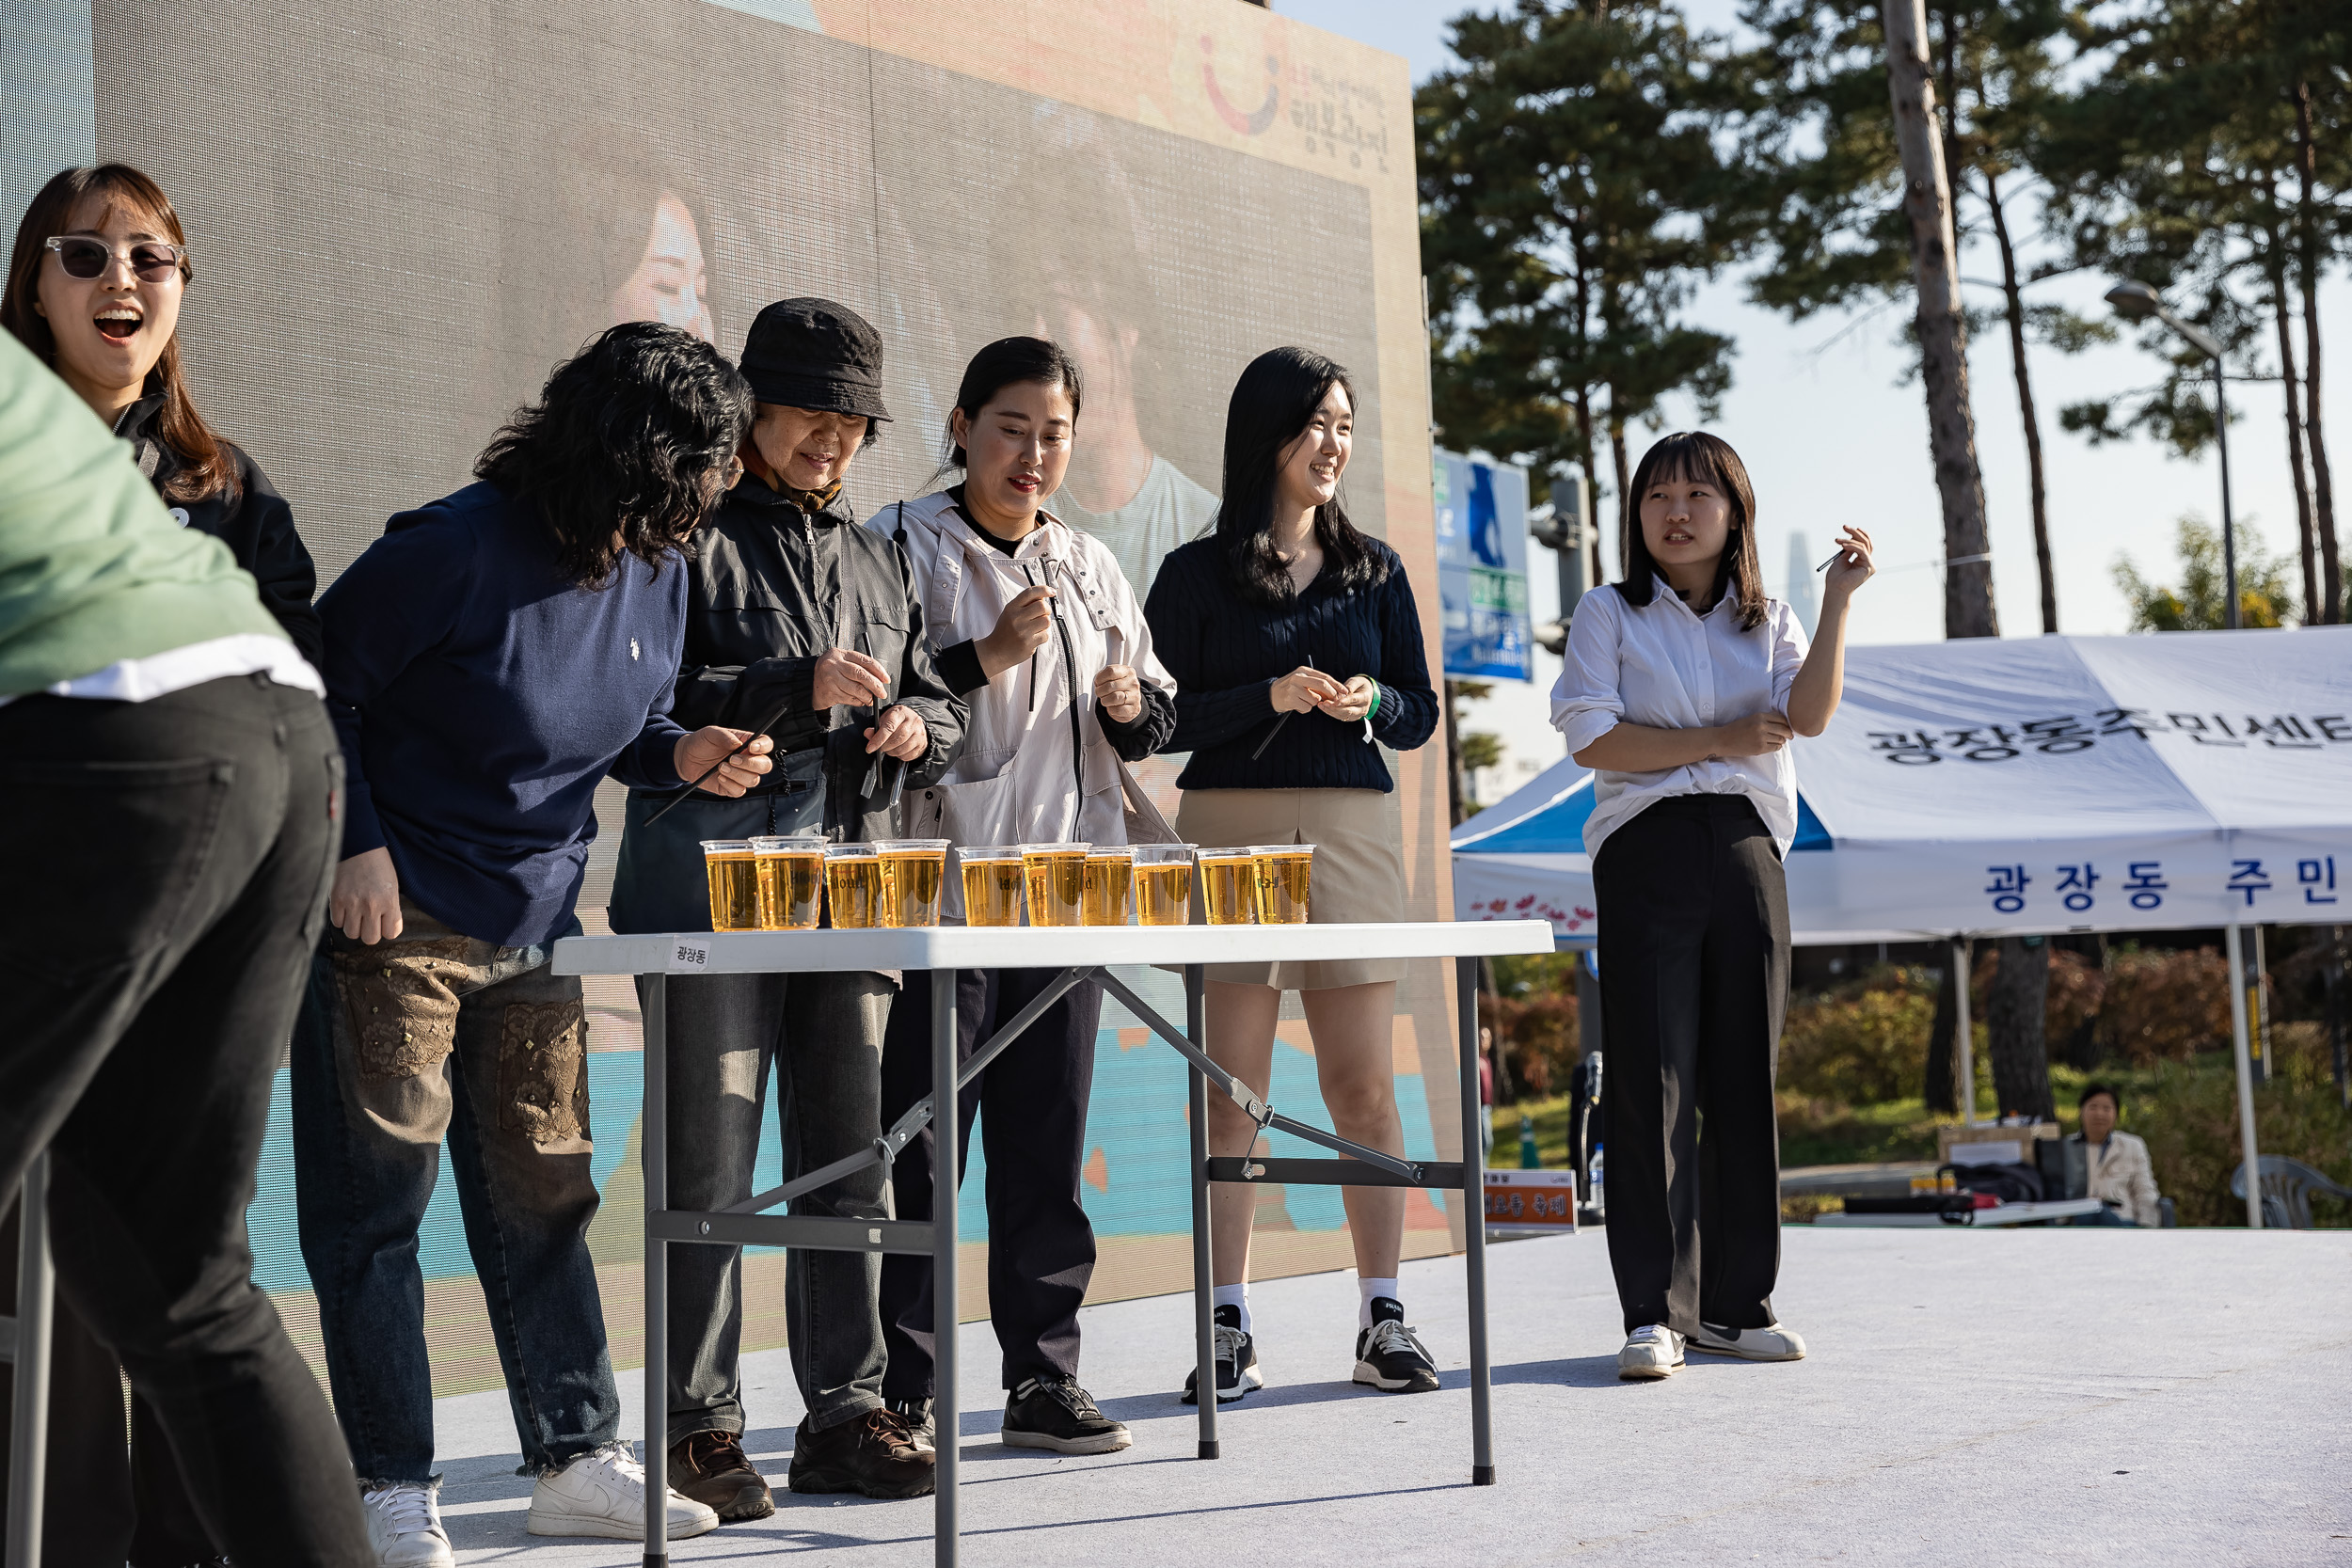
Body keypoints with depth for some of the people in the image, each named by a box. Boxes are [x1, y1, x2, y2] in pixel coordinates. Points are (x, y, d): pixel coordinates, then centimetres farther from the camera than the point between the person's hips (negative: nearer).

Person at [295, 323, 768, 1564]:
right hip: (397, 912, -7)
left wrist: (684, 755, -3)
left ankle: (575, 1459, 19)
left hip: (535, 922, 7)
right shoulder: (455, 551, -19)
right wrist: (354, 847, -17)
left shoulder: (657, 574, 3)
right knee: (377, 1193, -2)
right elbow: (318, 690, -12)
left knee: (545, 1190, 10)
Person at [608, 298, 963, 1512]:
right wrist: (799, 688, -17)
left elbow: (936, 705, 27)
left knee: (848, 1163, 7)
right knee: (709, 1170, -3)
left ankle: (844, 1416, 15)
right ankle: (701, 1427, 5)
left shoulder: (875, 559, 22)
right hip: (711, 892, -6)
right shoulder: (689, 539, 2)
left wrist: (917, 727, 3)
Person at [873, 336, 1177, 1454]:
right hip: (938, 888, -5)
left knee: (1048, 1145, 8)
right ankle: (900, 1392, 3)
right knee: (920, 1148, -4)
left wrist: (1133, 706, 2)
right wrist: (987, 658, -16)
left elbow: (1157, 711, 23)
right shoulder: (902, 545, -1)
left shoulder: (1090, 566, 16)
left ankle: (1043, 1379, 16)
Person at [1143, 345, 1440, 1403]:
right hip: (1228, 830, -2)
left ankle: (1383, 1318, 8)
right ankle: (1229, 1331, 5)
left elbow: (1420, 714, 14)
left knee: (1364, 1084, 1)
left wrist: (1370, 702, -7)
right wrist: (1269, 697, -14)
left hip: (1352, 830, 2)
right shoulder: (1197, 573, 4)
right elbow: (1159, 719, -2)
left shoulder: (1374, 570, 14)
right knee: (1230, 1087, -1)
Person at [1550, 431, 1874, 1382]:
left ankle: (1735, 1304, 13)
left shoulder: (1766, 622, 16)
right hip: (1648, 848, -3)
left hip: (1748, 851, 3)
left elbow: (1811, 714, -3)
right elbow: (1591, 738, -5)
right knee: (1654, 1079, -7)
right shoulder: (1609, 615, 7)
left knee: (1744, 1079, 4)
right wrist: (1720, 739, -7)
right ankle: (1655, 1312, -4)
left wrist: (1838, 600, -10)